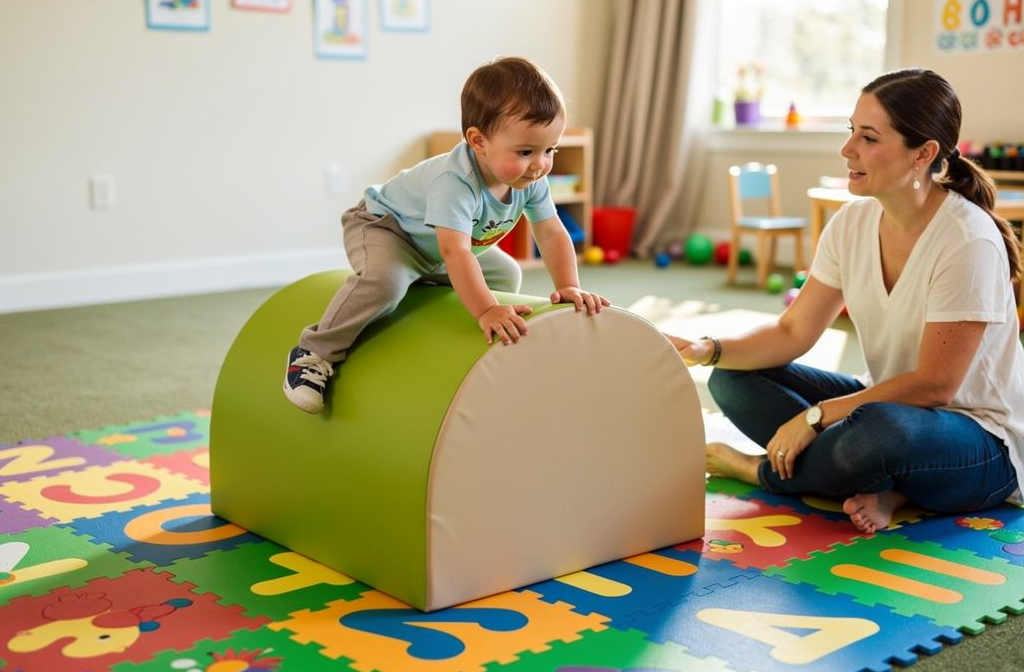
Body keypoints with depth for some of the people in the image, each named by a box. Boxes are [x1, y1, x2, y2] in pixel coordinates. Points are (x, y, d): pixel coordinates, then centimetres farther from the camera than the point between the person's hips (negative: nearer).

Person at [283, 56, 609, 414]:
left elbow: (552, 233, -14)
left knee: (507, 274, 12)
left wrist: (569, 286, -28)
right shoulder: (455, 182, -42)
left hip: (437, 252, 8)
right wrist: (486, 310, -56)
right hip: (383, 226, -8)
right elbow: (455, 252, -50)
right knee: (384, 279, -36)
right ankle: (316, 352, -21)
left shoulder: (531, 181, -19)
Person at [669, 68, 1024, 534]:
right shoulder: (853, 223, -2)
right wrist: (708, 350, -17)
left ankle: (760, 470, -9)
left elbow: (933, 386, -22)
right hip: (888, 403, 7)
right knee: (733, 380, -5)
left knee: (881, 430, -41)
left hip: (982, 445, -7)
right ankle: (876, 488, -14)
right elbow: (792, 332, 0)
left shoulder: (968, 242, -23)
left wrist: (815, 415, -21)